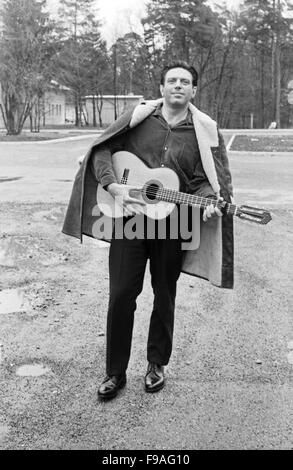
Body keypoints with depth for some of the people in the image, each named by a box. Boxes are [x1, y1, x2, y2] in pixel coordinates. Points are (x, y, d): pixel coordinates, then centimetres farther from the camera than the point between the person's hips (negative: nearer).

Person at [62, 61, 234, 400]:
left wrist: (208, 201, -23)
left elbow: (205, 180, -1)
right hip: (129, 217, 0)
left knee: (164, 296, 12)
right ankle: (115, 372, 16)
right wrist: (113, 186, -12)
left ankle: (157, 364, 31)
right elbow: (102, 150, 3)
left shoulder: (205, 131, 1)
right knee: (121, 295, 1)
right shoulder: (138, 117, 1)